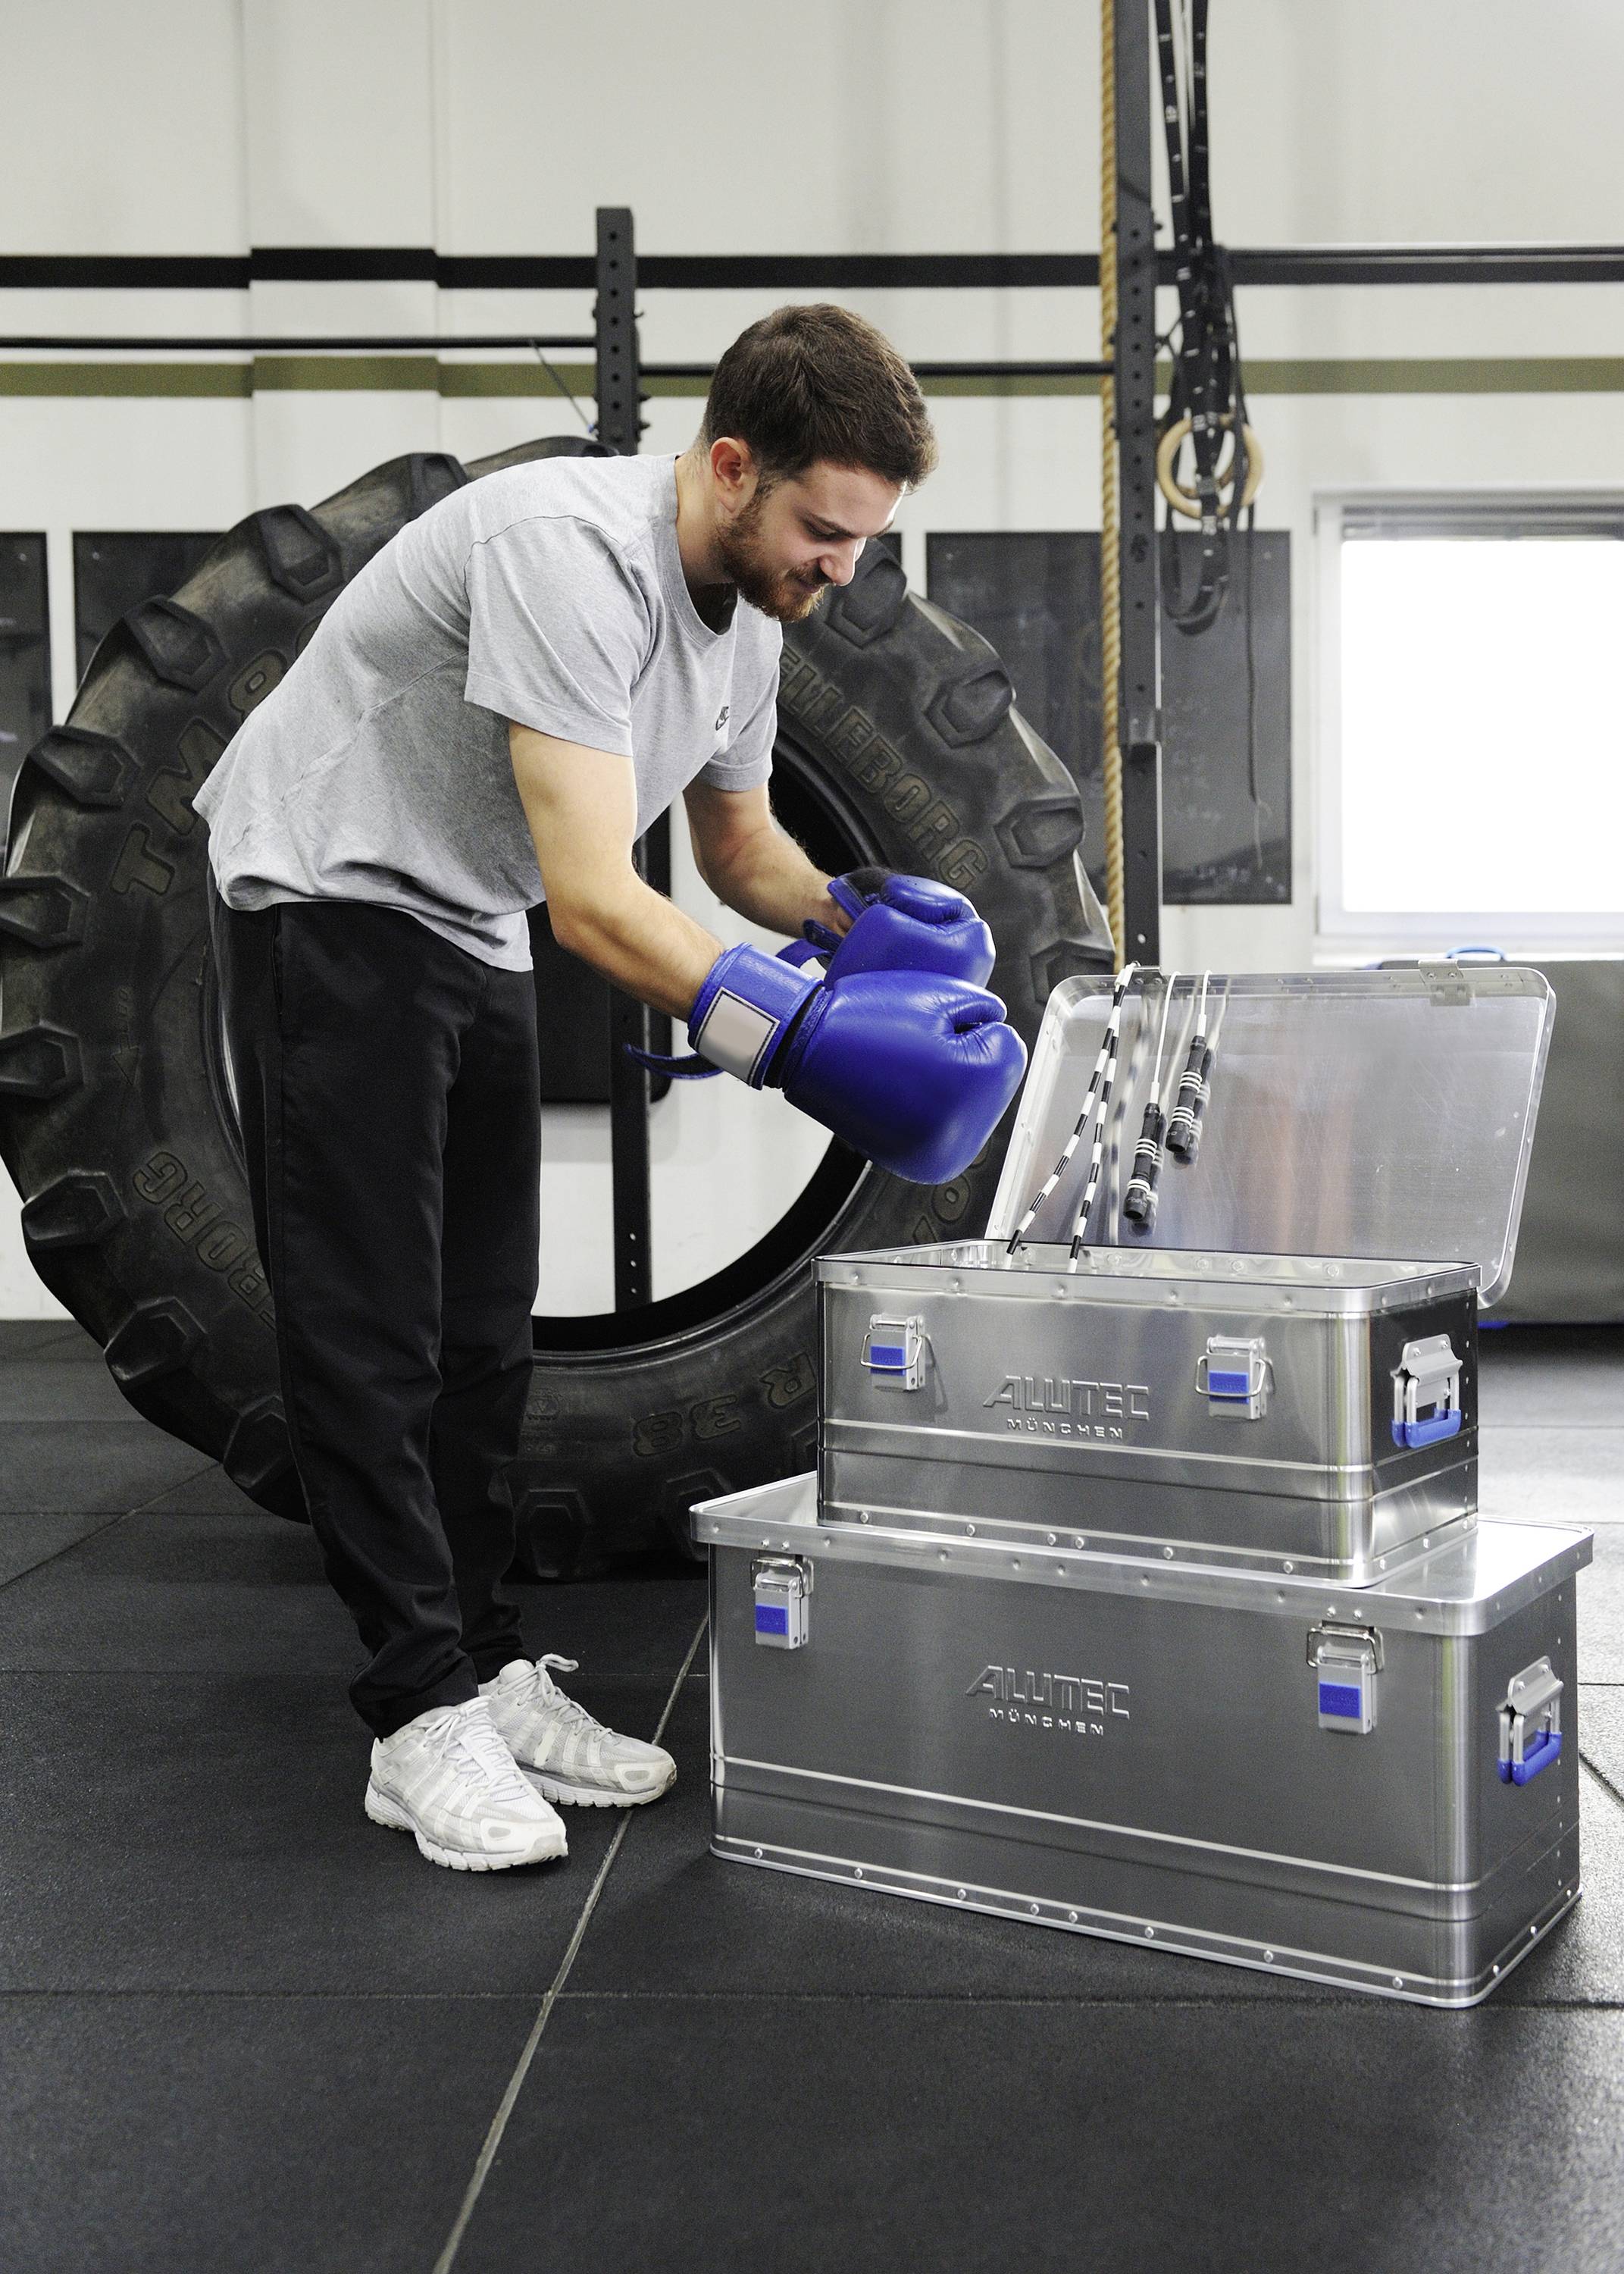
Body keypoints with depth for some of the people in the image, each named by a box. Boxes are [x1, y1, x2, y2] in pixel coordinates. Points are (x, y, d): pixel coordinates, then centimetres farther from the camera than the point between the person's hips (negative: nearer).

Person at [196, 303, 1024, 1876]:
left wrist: (855, 917, -5)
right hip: (325, 902, -9)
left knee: (479, 1333, 8)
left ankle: (489, 1674, 16)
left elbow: (735, 844, 15)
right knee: (369, 1332, -7)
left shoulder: (748, 621, 1)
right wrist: (807, 1034, -42)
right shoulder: (574, 556, -29)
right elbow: (594, 900, -36)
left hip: (470, 933, 9)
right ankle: (422, 1717, 0)